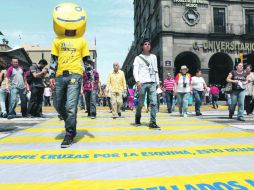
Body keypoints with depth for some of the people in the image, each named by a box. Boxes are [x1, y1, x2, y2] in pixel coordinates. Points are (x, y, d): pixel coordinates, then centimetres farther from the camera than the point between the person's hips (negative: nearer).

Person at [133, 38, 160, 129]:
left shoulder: (153, 57, 21)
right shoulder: (138, 58, 9)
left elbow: (156, 70, 21)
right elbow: (135, 70, -2)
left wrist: (157, 82, 14)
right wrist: (137, 81, -18)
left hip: (152, 83, 3)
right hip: (142, 83, -3)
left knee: (154, 102, -9)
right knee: (140, 103, 4)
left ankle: (152, 122, -7)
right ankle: (137, 119, 25)